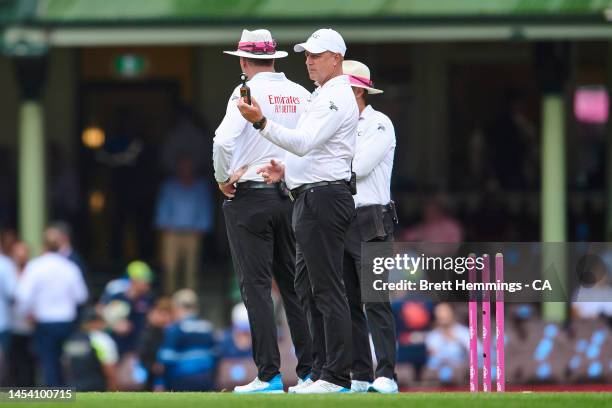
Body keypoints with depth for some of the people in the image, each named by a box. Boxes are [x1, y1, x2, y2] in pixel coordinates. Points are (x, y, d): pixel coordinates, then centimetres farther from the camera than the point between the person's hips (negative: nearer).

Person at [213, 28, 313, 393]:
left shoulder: (248, 91, -8)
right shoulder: (301, 95, 7)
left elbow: (224, 140, -21)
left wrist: (223, 178, -6)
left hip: (249, 197, -5)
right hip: (291, 196, 5)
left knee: (256, 285, -4)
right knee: (295, 284, 10)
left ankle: (269, 374, -9)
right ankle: (310, 371, 7)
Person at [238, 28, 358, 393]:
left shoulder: (337, 98, -11)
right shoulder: (325, 97, 22)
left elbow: (304, 142, -24)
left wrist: (262, 122, -33)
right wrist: (286, 169, 15)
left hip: (324, 197, -11)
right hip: (312, 199, 11)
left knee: (327, 288, -11)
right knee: (309, 287, 12)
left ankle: (337, 376, -12)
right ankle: (323, 371, 15)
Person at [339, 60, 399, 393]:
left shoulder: (379, 125, -2)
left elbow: (358, 166, -15)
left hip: (370, 222, -7)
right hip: (338, 223, 7)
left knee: (376, 301, -12)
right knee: (348, 303, 5)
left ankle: (385, 376, -16)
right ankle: (360, 376, 8)